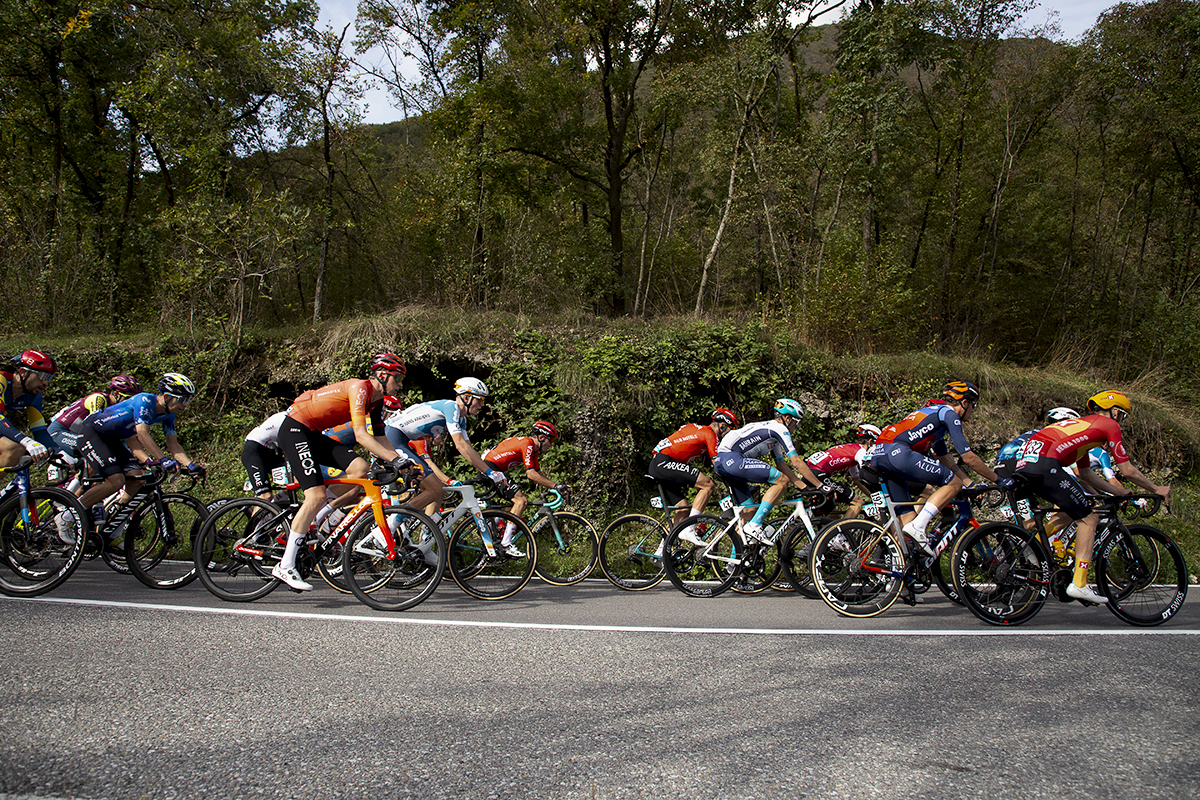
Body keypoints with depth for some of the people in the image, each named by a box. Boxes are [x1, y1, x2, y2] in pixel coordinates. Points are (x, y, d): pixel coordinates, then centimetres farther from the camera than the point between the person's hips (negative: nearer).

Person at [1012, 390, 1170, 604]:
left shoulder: (1082, 425, 35)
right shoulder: (1109, 425, 11)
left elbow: (1085, 474, 40)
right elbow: (1128, 471, 10)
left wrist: (1119, 491, 44)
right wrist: (1156, 489, 26)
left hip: (1024, 463, 9)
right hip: (1045, 464, -9)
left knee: (1072, 510, 25)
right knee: (1088, 519, 3)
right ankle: (1079, 584, -1)